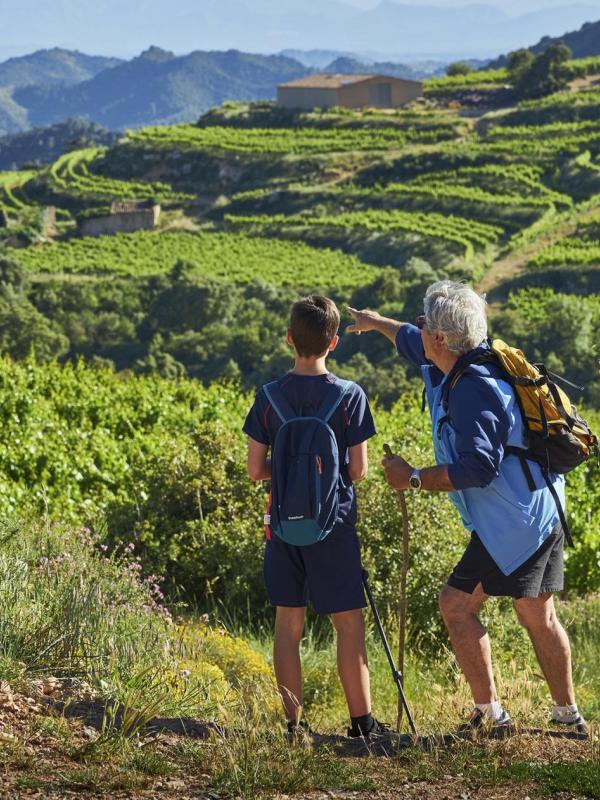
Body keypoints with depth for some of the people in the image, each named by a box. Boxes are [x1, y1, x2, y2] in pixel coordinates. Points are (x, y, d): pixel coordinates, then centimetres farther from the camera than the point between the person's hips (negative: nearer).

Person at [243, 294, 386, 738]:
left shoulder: (269, 396, -3)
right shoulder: (350, 396, -10)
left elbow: (255, 470, -2)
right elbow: (358, 470, -8)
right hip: (335, 522, -2)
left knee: (288, 622, 9)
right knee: (349, 623, 6)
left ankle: (294, 721, 12)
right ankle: (361, 719, 9)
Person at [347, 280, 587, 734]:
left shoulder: (472, 389, -22)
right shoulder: (459, 366, 9)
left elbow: (477, 467, -28)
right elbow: (415, 345, 31)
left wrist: (415, 479, -19)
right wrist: (375, 322, 48)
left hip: (514, 520, -10)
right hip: (542, 509, 10)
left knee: (458, 604, -7)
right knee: (536, 615, 15)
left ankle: (490, 713, -5)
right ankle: (568, 714, 22)